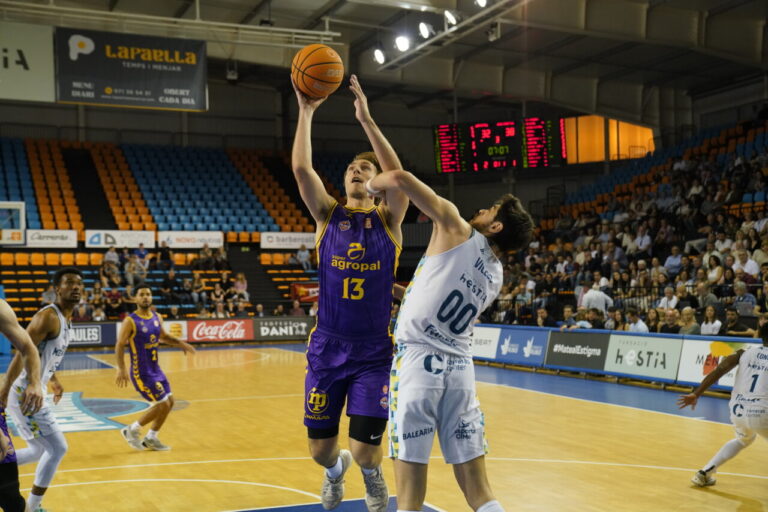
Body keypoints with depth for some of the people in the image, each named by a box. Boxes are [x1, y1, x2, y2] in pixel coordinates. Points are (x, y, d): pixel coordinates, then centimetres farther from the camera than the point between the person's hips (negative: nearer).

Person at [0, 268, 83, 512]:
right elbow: (23, 352, -27)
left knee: (39, 451, 20)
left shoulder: (66, 320, 12)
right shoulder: (48, 316, -19)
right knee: (58, 448, -8)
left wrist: (54, 381, 29)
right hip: (24, 394, -10)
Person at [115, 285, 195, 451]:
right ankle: (132, 430, 9)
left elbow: (163, 336, 22)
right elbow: (120, 346, -16)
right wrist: (121, 369, -26)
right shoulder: (130, 321, -15)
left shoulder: (157, 318, 5)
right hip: (141, 372, -8)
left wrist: (180, 343, 7)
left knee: (170, 401, 10)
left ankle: (151, 438, 24)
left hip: (155, 369, 8)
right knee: (162, 404, -10)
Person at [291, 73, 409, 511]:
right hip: (327, 347, 2)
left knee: (365, 452, -6)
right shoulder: (328, 215, 4)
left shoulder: (388, 220, 0)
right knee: (320, 449, 8)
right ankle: (335, 469, 46)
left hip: (374, 352, -2)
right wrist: (306, 113, -14)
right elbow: (301, 169, -11)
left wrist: (366, 119, -23)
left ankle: (374, 476, 32)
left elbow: (399, 176, -20)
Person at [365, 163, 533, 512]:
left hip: (418, 361, -6)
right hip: (459, 368, 6)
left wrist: (372, 185, 14)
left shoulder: (456, 229, -2)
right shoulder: (497, 277, 15)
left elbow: (399, 178, -5)